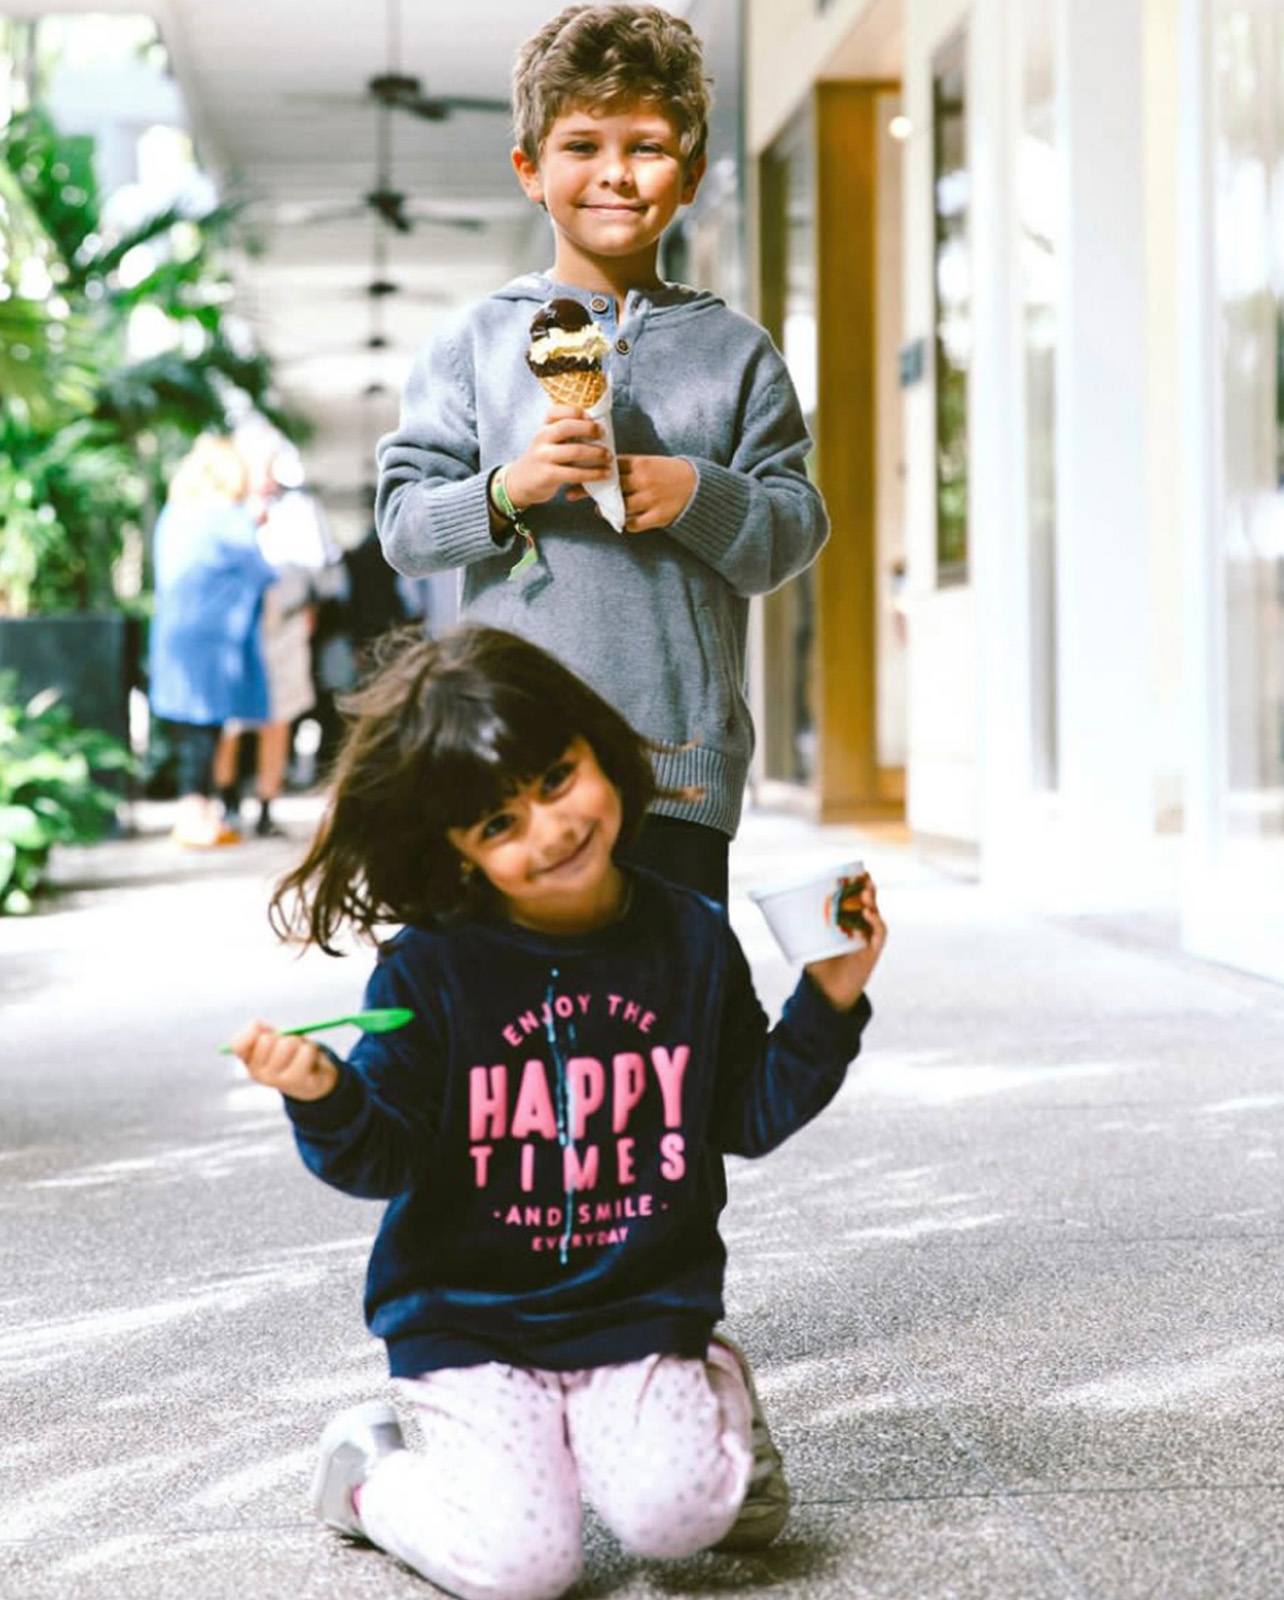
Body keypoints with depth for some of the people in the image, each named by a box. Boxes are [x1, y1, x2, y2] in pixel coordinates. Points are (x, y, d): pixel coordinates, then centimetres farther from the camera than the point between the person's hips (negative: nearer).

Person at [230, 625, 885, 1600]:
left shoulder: (691, 940, 0)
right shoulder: (431, 971, -10)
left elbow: (747, 1118, 9)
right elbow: (385, 1159, -9)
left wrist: (828, 1006, -3)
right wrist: (326, 1100, -29)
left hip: (643, 1310, 2)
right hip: (472, 1323, -1)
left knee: (678, 1516, -22)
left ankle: (710, 1396, 13)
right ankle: (368, 1470, 15)